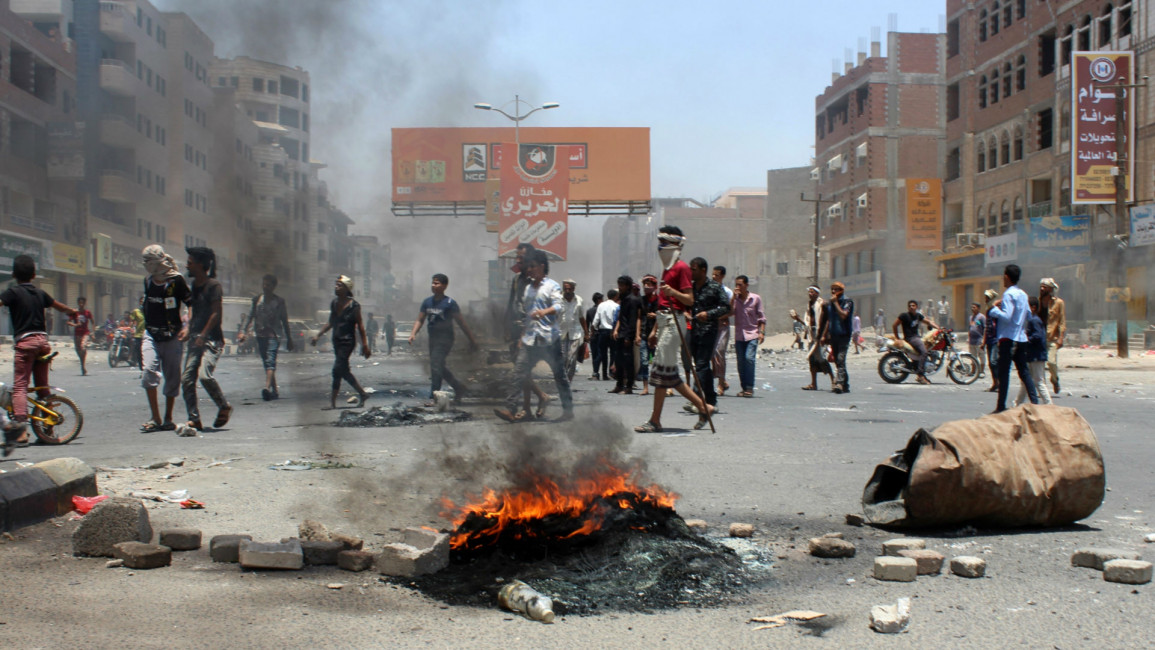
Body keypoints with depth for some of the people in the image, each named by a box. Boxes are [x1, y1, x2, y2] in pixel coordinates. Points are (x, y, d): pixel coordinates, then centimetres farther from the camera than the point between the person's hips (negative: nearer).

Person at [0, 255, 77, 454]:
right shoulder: (40, 293, 15)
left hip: (24, 342, -5)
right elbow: (61, 307, 31)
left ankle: (21, 431, -26)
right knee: (42, 385, 15)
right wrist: (73, 312, 50)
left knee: (19, 386, -10)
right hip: (42, 340, 5)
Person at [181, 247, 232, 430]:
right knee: (186, 378, -2)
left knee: (205, 374, -23)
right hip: (195, 339, 8)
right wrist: (188, 328, 10)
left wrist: (203, 336, -17)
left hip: (212, 339, -8)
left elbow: (217, 313, -13)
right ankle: (194, 420, 2)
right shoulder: (193, 285, 16)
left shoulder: (213, 285, -8)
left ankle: (224, 407, -1)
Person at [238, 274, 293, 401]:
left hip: (273, 335, -5)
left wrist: (289, 339, 8)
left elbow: (284, 322, 6)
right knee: (266, 363, 9)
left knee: (270, 362, -19)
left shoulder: (279, 301, 2)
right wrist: (244, 332, 1)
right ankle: (274, 390, 18)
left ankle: (267, 387, -35)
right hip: (260, 336, 5)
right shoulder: (256, 299, 11)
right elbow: (251, 318, 13)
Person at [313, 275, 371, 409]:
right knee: (343, 370, 9)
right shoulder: (334, 303, 8)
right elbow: (330, 323, 19)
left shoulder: (353, 305, -10)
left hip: (348, 341, -7)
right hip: (337, 341, 7)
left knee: (338, 369, -12)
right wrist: (318, 335, 12)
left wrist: (364, 345, -8)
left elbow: (360, 326, -7)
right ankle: (362, 393, 20)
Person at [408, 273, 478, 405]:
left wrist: (472, 339, -6)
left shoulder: (450, 303, -9)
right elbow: (420, 320, 10)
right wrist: (413, 333, -8)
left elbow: (461, 322, -7)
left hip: (445, 339, -7)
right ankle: (459, 387, 33)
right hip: (432, 338, 7)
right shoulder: (427, 302, 8)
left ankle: (434, 397, -9)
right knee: (440, 368, 14)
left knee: (435, 366, -13)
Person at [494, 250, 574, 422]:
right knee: (520, 372, -2)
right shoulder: (528, 288, 18)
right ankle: (511, 409, -3)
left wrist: (545, 311, -40)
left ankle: (568, 410, 9)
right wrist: (522, 337, 20)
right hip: (530, 339, 6)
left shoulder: (552, 286, -3)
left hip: (549, 338, -6)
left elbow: (558, 306, -19)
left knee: (559, 374, 1)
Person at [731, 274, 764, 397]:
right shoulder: (735, 299, 8)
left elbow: (761, 317, 5)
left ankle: (750, 387, -15)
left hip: (752, 334, -3)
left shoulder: (756, 298, 2)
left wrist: (762, 332, -3)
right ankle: (744, 388, 12)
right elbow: (730, 312, -8)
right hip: (739, 335, 3)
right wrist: (734, 297, -11)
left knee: (749, 358, -18)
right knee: (741, 362, 3)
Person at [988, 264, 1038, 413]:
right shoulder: (1023, 294, 13)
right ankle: (1035, 402, 7)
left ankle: (1001, 406, -5)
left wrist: (995, 308, -6)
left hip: (1008, 338, -8)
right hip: (1021, 338, 8)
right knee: (1024, 372, 11)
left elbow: (1007, 317, -21)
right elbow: (1028, 313, 20)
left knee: (1003, 373, -5)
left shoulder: (1009, 294, -12)